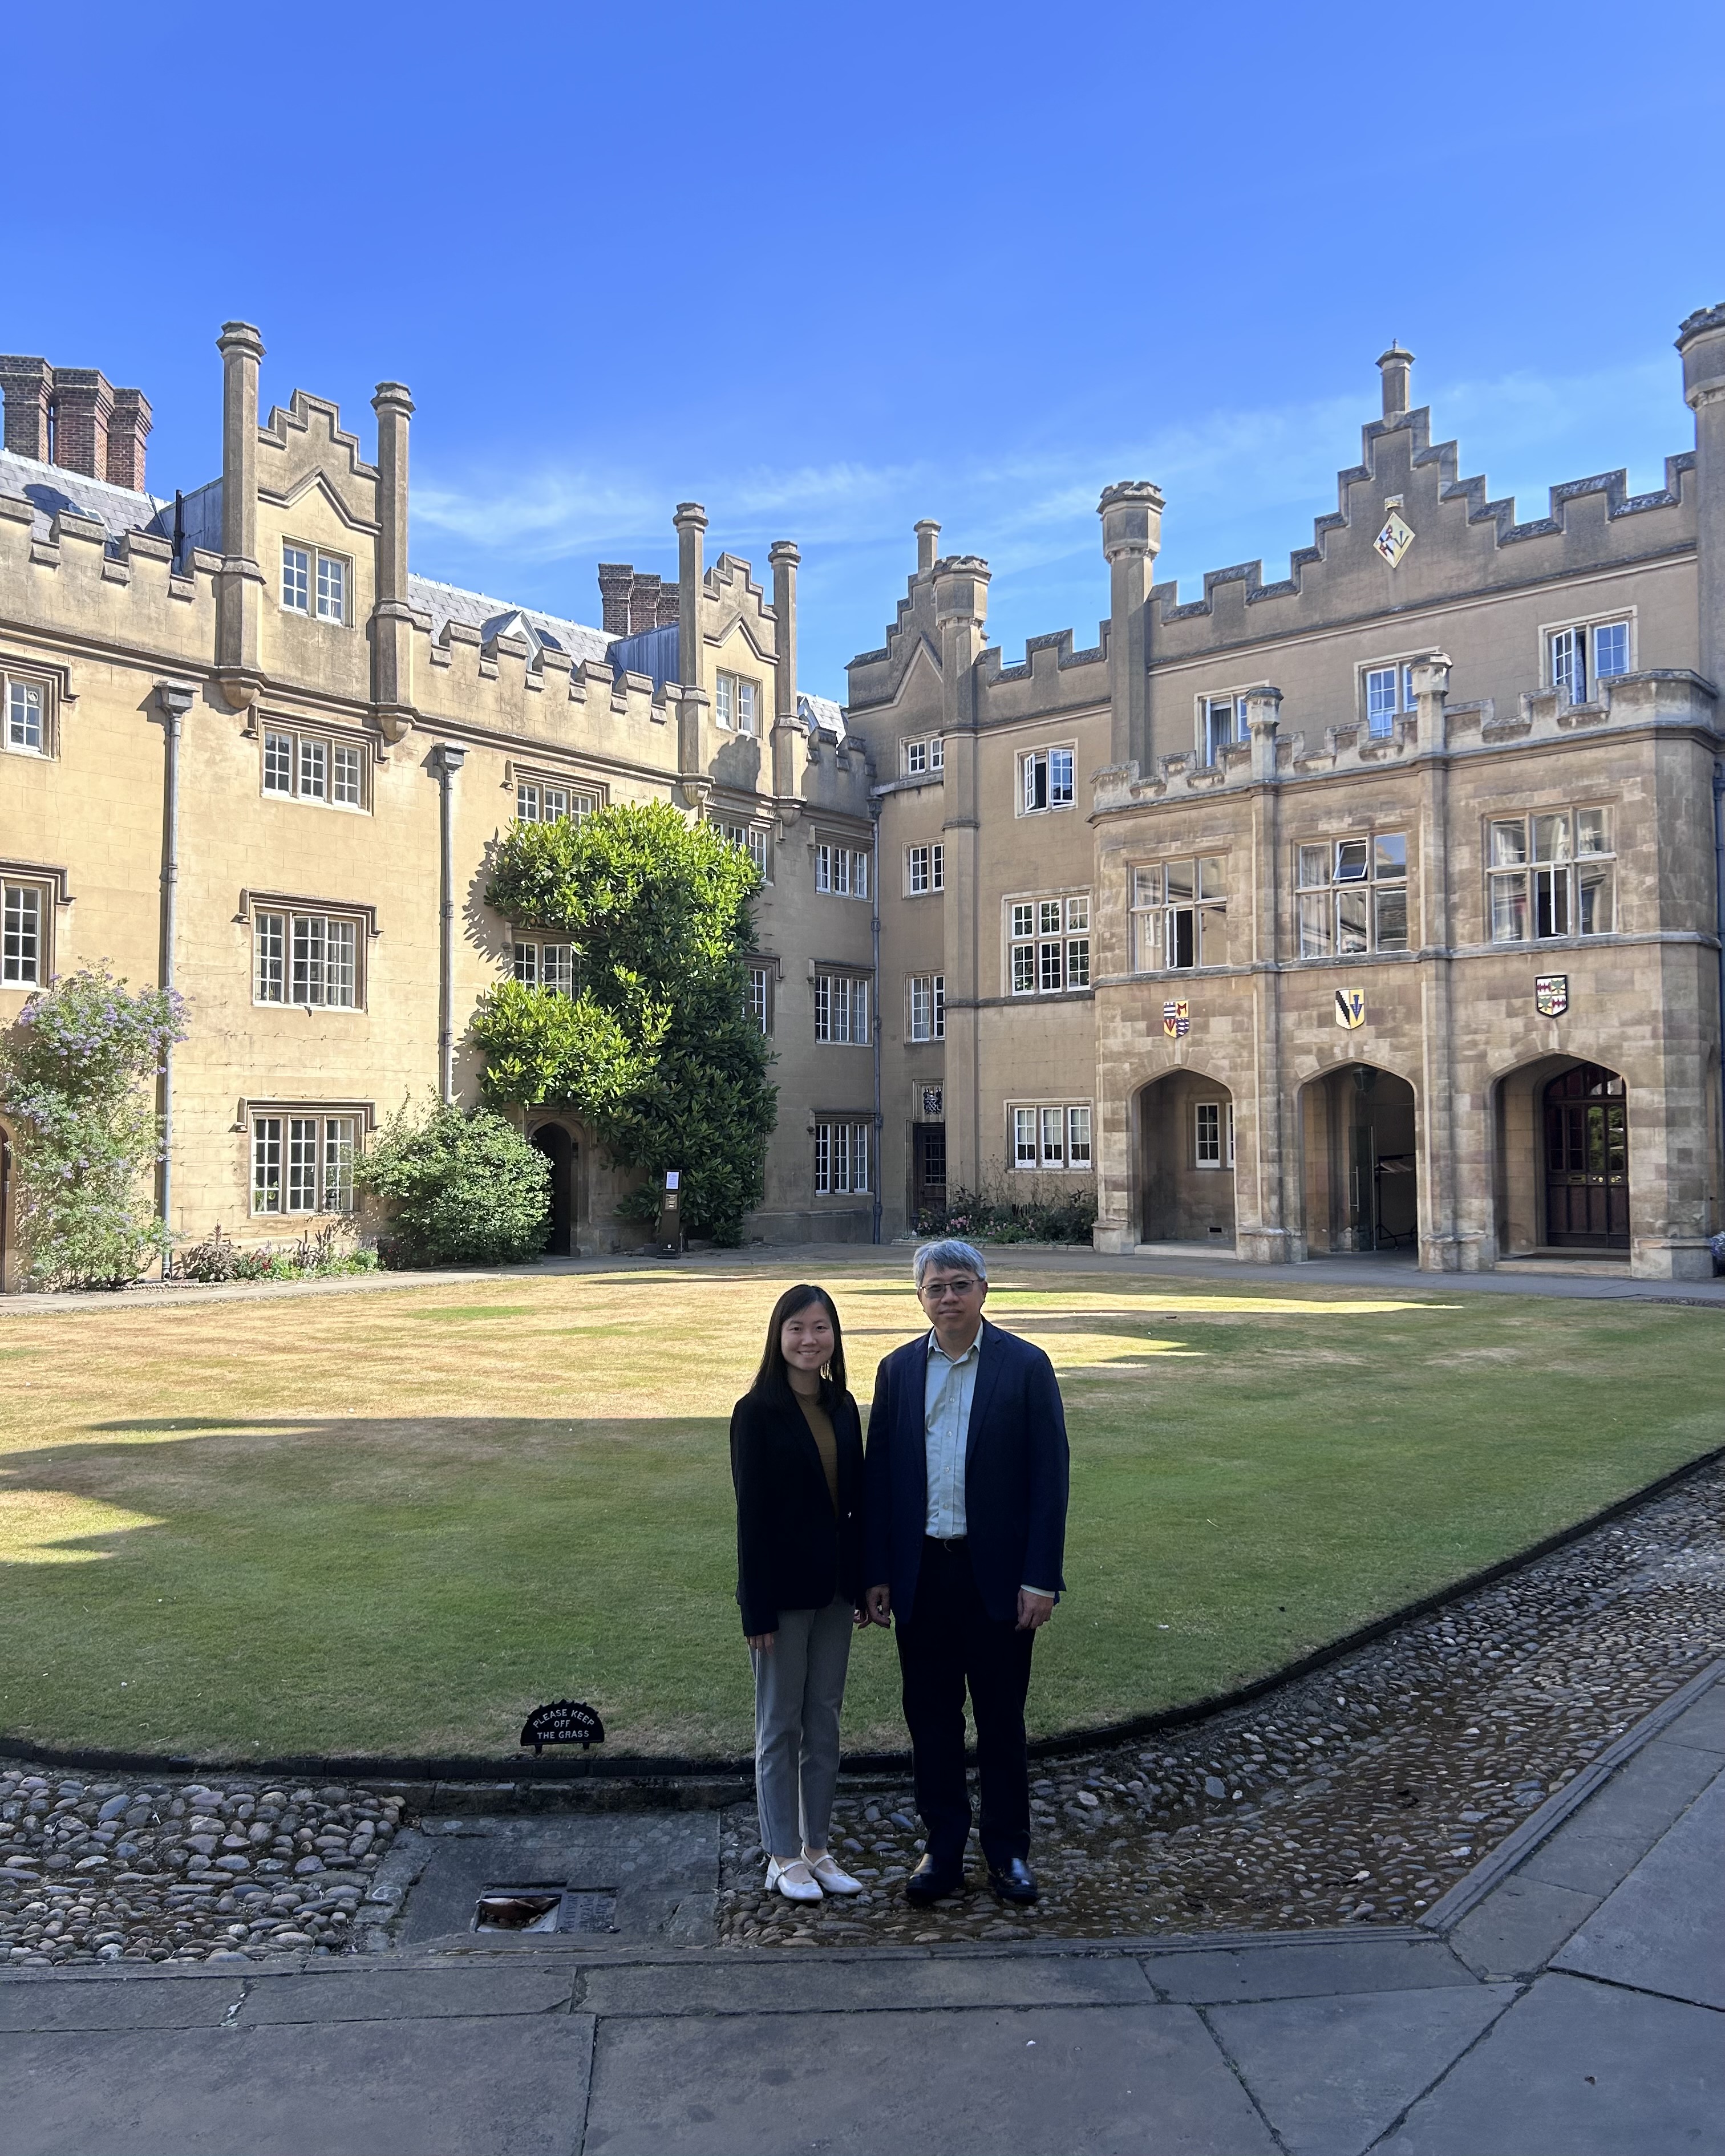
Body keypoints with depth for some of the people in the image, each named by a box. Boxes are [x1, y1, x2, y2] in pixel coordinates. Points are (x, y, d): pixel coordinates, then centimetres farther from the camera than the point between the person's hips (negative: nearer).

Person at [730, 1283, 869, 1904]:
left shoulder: (842, 1408, 5)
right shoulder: (757, 1413, -12)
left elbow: (855, 1501, 9)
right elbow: (751, 1514, -12)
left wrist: (863, 1585, 7)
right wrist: (756, 1609, -13)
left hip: (833, 1588, 6)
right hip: (784, 1590, -5)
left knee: (825, 1723, 14)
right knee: (780, 1726, 8)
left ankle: (817, 1849, 27)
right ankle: (783, 1858, 21)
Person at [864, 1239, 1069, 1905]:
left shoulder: (1025, 1367, -5)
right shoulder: (898, 1370, 4)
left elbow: (1049, 1476, -6)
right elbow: (878, 1476, 6)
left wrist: (1040, 1579, -10)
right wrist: (877, 1575, 2)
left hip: (995, 1572, -2)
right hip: (921, 1573, 3)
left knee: (1001, 1719, 10)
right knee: (930, 1718, 11)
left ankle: (1008, 1850, 27)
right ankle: (944, 1848, 27)